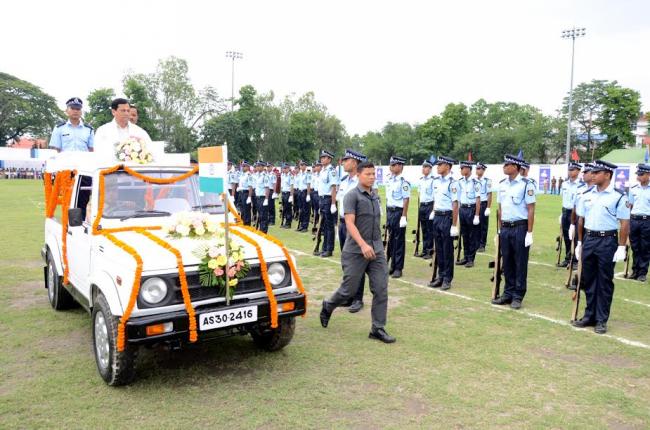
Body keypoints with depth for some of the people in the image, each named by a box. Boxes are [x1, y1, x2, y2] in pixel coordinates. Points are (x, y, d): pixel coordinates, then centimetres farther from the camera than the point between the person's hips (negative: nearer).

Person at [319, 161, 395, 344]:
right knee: (349, 289, 5)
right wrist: (363, 244, -29)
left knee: (381, 289, -1)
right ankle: (328, 307, 33)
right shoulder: (352, 195, -8)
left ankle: (378, 329, 8)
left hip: (377, 250, 6)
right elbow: (349, 223, -18)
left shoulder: (375, 196, 13)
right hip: (356, 251, -6)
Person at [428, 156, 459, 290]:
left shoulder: (452, 183, -12)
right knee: (439, 249, 12)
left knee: (447, 249, 2)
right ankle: (440, 276, 23)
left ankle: (447, 279, 12)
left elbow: (455, 205, -15)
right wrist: (434, 212, 14)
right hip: (437, 217, 7)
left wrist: (454, 225, -17)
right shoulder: (436, 181, 10)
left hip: (447, 217, -7)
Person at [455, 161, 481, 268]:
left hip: (471, 209, -6)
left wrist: (477, 215, -15)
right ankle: (466, 257, 22)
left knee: (473, 236, 3)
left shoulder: (475, 182, -12)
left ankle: (471, 259, 10)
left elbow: (478, 200, -13)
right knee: (464, 235, 12)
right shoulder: (460, 182, 7)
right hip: (462, 209, 6)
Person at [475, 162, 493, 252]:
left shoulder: (487, 181, -8)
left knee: (483, 226, 4)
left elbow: (489, 195, -9)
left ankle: (482, 245, 10)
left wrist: (488, 208, -13)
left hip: (483, 205, -4)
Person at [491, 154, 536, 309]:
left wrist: (529, 233, -13)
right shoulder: (502, 184, 9)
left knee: (520, 264, 4)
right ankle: (508, 293, 23)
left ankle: (518, 296, 14)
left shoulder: (526, 184, -10)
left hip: (520, 228, -6)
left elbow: (531, 210, -10)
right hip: (505, 228, 6)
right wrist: (499, 229, 13)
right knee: (507, 263, 12)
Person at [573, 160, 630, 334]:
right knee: (588, 280, 11)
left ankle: (601, 320, 14)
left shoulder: (618, 196, -8)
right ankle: (589, 315, 23)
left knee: (605, 282, 4)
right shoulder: (587, 195, 7)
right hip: (589, 240, 5)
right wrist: (580, 243, 13)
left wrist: (622, 247, -11)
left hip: (607, 241, -5)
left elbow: (624, 224, -8)